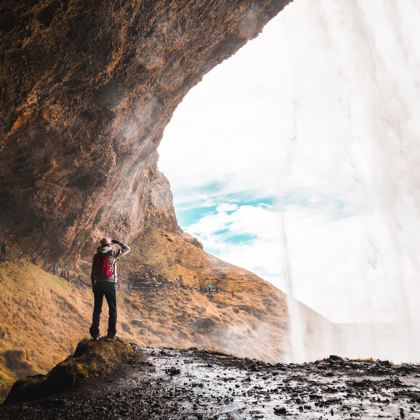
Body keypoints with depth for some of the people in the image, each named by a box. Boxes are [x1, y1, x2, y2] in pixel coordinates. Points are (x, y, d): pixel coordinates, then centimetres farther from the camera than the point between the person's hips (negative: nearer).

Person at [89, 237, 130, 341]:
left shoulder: (96, 256, 3)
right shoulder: (113, 254, -6)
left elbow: (93, 273, 4)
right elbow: (127, 249, 6)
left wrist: (93, 286, 12)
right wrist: (117, 242, 10)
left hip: (98, 285, 3)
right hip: (110, 285, -3)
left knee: (97, 309, 10)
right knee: (112, 310, 6)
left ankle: (94, 334, 12)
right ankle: (111, 334, 2)